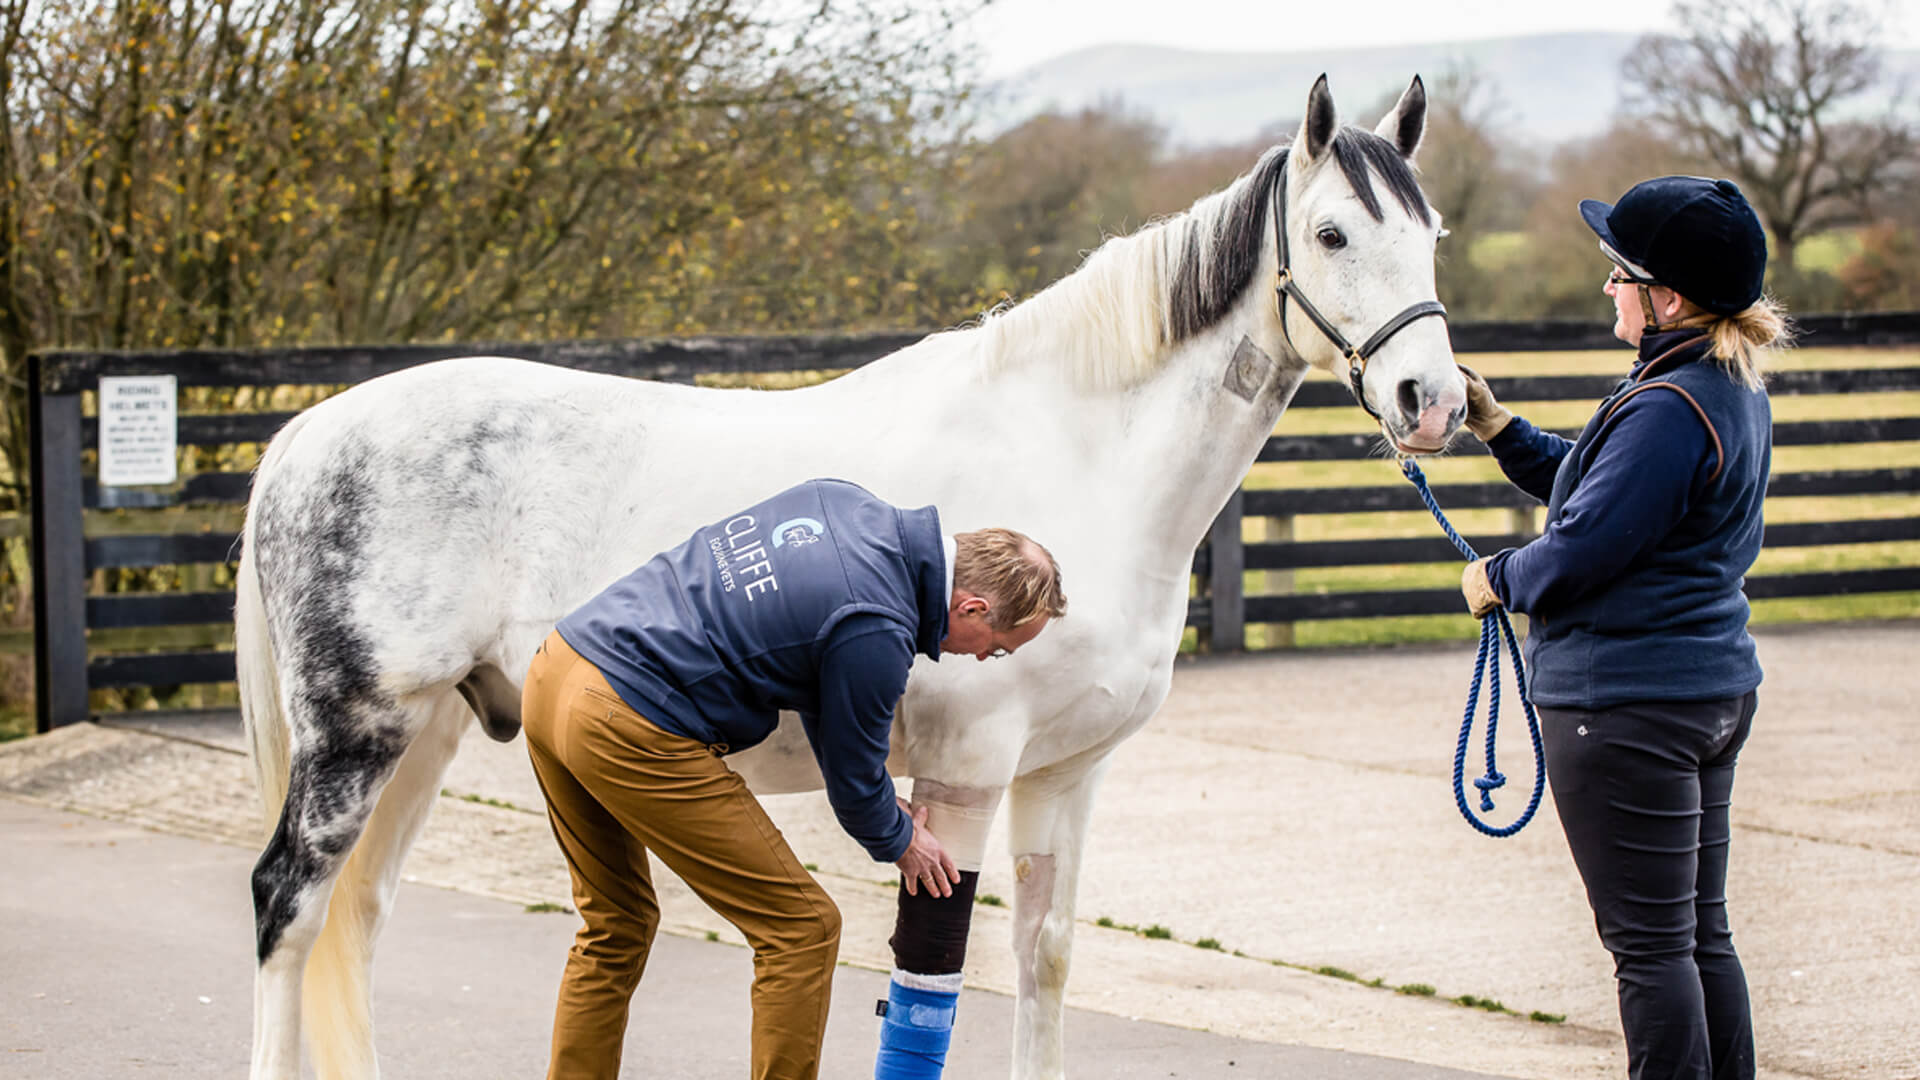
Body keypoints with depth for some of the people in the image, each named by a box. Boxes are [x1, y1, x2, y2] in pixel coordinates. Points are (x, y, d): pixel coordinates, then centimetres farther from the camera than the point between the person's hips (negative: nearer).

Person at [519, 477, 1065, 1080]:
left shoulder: (844, 502, 9)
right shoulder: (876, 634, -16)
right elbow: (854, 777, -1)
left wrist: (887, 809, 26)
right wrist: (900, 843, 22)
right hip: (630, 732, -9)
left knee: (616, 928, 23)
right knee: (802, 929, 2)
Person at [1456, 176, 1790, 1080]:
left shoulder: (1668, 410, -22)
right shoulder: (1734, 388, 10)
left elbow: (1581, 550, -20)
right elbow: (1589, 486, 18)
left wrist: (1496, 579, -1)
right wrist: (1493, 422, 12)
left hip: (1627, 704, -10)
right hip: (1713, 690, 10)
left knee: (1650, 944, -4)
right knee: (1701, 932, 15)